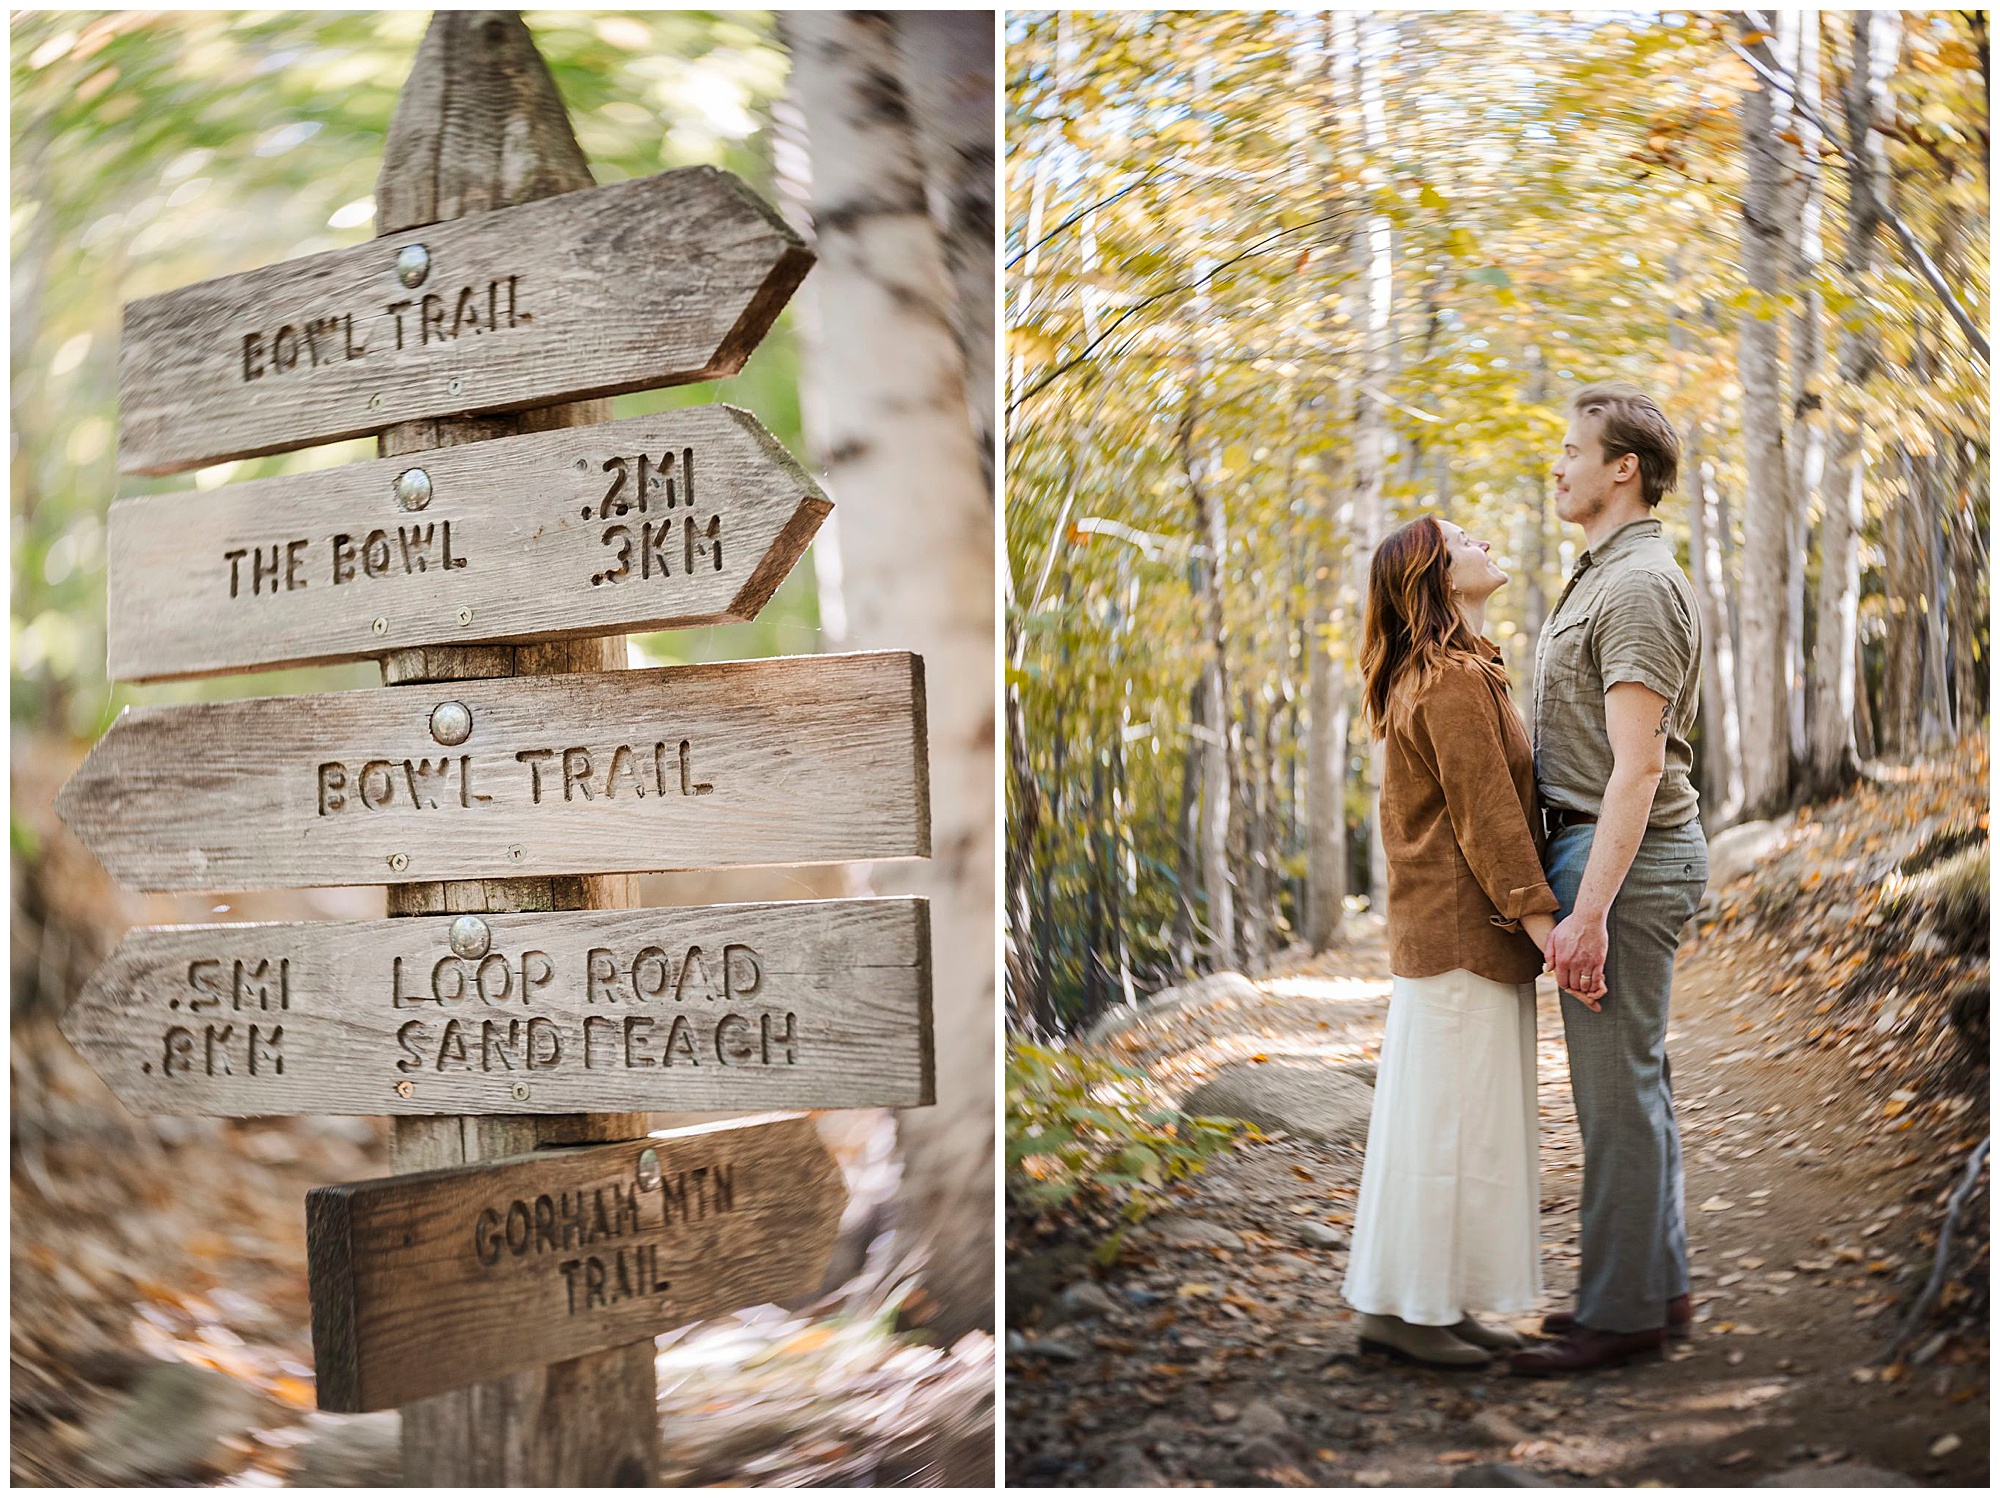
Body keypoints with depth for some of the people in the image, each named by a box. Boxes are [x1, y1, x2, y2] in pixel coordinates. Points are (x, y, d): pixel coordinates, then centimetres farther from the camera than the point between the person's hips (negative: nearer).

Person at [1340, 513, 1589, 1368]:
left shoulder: (1424, 679, 18)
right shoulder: (1454, 680, -15)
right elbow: (1486, 817, -19)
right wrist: (1541, 917, -19)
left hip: (1442, 931, 10)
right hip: (1464, 932, -10)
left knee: (1455, 1120, 13)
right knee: (1448, 1119, -4)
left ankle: (1438, 1301, 19)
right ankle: (1402, 1306, 3)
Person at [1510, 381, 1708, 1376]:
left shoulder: (1639, 587, -16)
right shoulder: (1603, 577, 17)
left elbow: (1637, 767, -22)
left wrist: (1587, 910, -25)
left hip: (1625, 856, -11)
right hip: (1609, 848, 11)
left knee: (1618, 1087, -4)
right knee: (1634, 1079, 15)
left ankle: (1621, 1311, 4)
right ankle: (1656, 1286, 24)